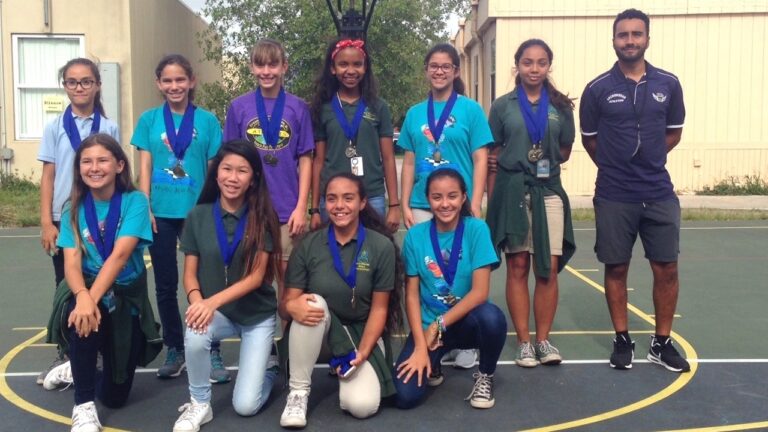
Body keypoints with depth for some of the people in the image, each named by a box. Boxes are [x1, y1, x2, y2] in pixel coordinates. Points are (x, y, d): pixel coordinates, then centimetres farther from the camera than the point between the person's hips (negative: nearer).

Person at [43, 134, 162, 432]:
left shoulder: (135, 201, -12)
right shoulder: (73, 209, -4)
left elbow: (119, 255, -25)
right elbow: (71, 262, -17)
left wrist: (93, 298, -39)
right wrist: (82, 296, -39)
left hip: (127, 300, 0)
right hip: (86, 292, 1)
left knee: (115, 397, 4)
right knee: (82, 314, -39)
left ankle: (75, 370, 39)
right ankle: (83, 406, -22)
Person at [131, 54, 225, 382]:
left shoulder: (207, 120, 2)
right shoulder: (149, 119, 5)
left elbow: (214, 169, 3)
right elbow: (144, 166, 4)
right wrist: (145, 207, -4)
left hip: (198, 211, -1)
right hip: (161, 212, 2)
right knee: (165, 284, 9)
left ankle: (212, 352, 8)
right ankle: (175, 350, 22)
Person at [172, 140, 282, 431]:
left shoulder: (263, 218, -11)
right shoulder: (198, 216, -4)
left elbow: (256, 276, -16)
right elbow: (189, 273, -3)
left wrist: (213, 301, -29)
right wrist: (197, 300, -26)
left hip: (257, 314, -2)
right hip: (214, 310, 2)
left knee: (245, 406, -9)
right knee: (195, 333, -35)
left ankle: (269, 368, 26)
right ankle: (199, 404, -8)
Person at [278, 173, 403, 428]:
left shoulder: (382, 246, -10)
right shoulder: (308, 245, -7)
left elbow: (379, 307, -7)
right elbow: (286, 304, -9)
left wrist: (362, 352, -19)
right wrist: (291, 306, -34)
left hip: (362, 332, -1)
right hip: (319, 329, 1)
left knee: (362, 406, -23)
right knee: (314, 303, -34)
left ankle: (348, 367, 13)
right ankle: (298, 391, -18)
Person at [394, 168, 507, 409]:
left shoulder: (476, 229, -10)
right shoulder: (415, 235, -5)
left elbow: (480, 292, -15)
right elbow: (411, 294, -4)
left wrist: (439, 325, -16)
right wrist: (420, 346, -13)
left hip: (467, 321, -1)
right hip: (428, 325, 1)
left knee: (492, 317, -36)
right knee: (406, 395, -20)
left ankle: (485, 376, -3)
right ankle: (432, 364, 17)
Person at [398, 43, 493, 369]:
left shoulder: (470, 109, 1)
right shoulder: (415, 113, 10)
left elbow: (480, 160, -2)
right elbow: (409, 163, 11)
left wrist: (475, 205, -9)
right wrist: (405, 204, 3)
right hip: (422, 206, 3)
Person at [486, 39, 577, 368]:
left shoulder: (561, 106, 9)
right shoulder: (503, 106, 5)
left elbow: (565, 152, 16)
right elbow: (492, 157, 6)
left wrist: (546, 158, -2)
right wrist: (492, 200, 1)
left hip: (549, 192, 2)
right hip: (512, 191, -1)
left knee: (549, 269, 0)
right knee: (518, 267, 2)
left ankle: (543, 340, 12)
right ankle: (524, 342, 10)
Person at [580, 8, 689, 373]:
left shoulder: (668, 84, 3)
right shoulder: (597, 89, -3)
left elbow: (674, 132, 14)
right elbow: (589, 138, 7)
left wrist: (646, 161, 8)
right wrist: (615, 165, 7)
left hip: (659, 193, 2)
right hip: (613, 196, -2)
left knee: (666, 268, 4)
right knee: (616, 269, 5)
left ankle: (662, 342, 19)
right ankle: (622, 340, 20)